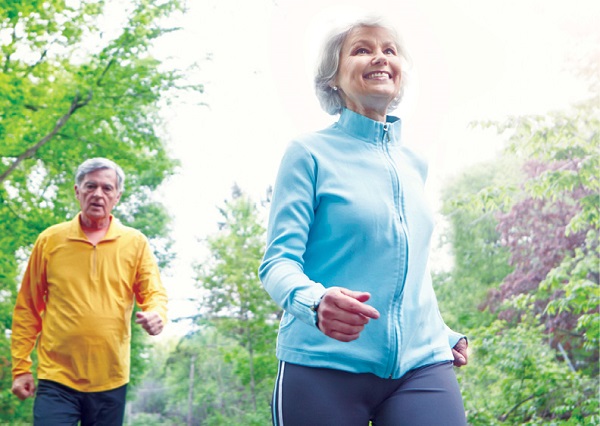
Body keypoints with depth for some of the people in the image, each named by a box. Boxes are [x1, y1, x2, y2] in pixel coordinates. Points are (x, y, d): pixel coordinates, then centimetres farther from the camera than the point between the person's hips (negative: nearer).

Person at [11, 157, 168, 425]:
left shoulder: (136, 243, 5)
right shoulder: (49, 240, 4)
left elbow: (154, 293, 3)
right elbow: (27, 308, 7)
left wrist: (156, 314, -21)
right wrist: (21, 366, 3)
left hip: (111, 381, 1)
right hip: (57, 378, -1)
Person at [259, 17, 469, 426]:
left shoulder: (414, 165, 15)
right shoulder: (310, 153, -1)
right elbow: (279, 261, -8)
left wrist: (445, 334, 24)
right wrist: (315, 301, -28)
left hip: (421, 362, 4)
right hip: (324, 365, -4)